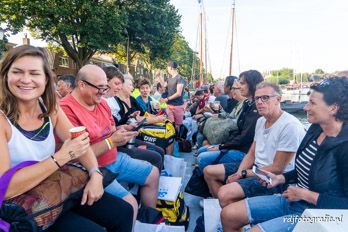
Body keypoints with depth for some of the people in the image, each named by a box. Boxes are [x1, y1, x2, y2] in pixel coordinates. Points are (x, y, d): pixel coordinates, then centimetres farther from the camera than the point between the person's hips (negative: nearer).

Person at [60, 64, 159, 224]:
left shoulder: (101, 102, 4)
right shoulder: (66, 110, -23)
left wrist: (121, 131, -7)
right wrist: (111, 142, -26)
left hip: (115, 158, 9)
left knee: (153, 173, 12)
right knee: (129, 203, -24)